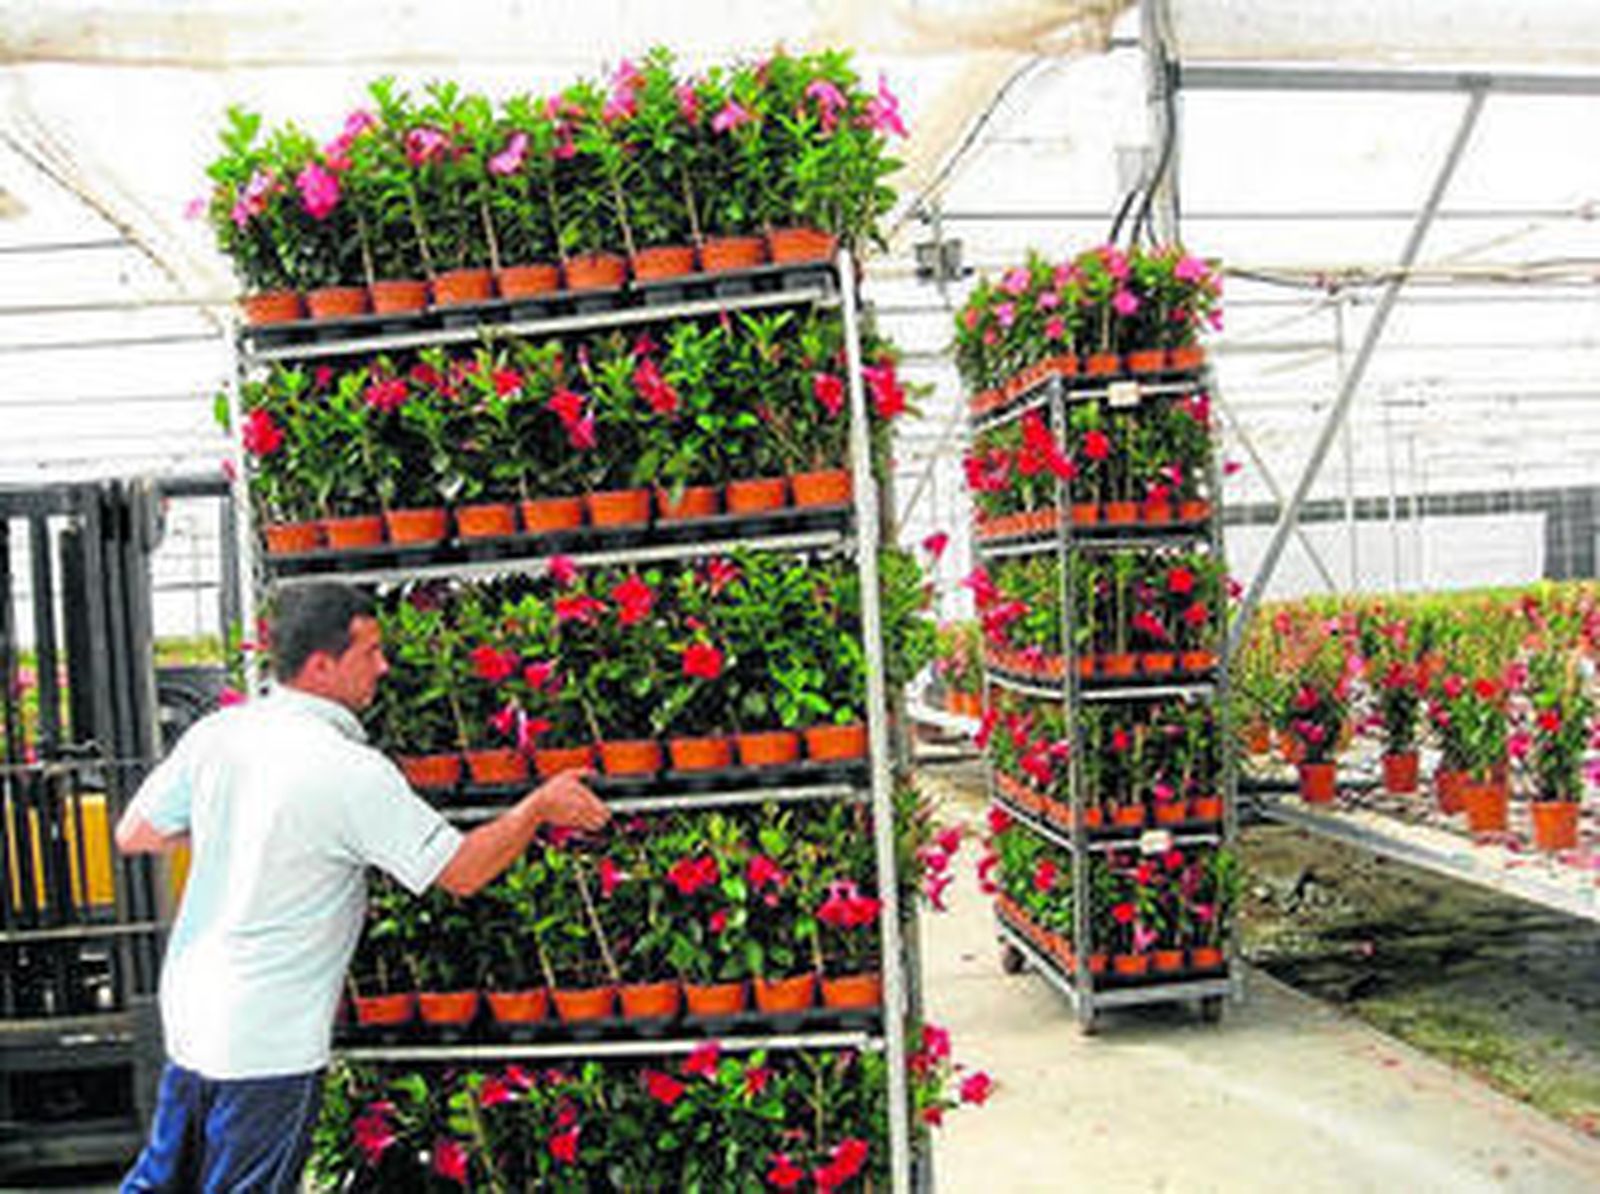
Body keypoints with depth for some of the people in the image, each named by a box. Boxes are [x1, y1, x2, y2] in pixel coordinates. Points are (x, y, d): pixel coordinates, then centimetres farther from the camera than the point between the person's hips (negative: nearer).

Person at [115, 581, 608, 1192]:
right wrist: (540, 805, -4)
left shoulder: (216, 733, -4)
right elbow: (462, 871, -17)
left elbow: (132, 835, 7)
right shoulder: (352, 772, -23)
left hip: (188, 1008, 7)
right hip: (269, 1040, -6)